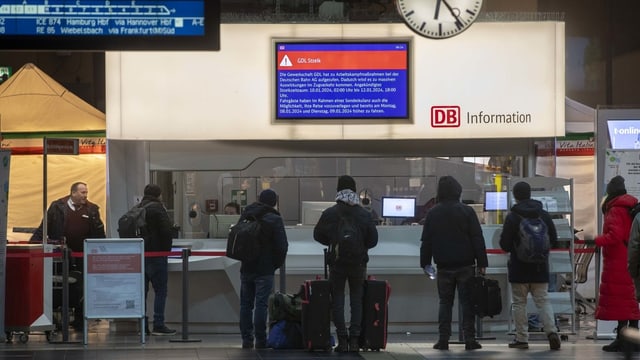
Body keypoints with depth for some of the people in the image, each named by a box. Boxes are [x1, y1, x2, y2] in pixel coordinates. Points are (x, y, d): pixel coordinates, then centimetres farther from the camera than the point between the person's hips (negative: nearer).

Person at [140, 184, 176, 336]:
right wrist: (166, 249, -3)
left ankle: (142, 325, 9)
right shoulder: (157, 208, -9)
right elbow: (167, 230, -16)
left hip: (139, 254, 7)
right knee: (160, 291, -3)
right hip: (156, 254, -7)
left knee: (142, 290, 9)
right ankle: (158, 325, -7)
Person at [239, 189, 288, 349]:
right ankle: (260, 340, -4)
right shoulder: (274, 220, -10)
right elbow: (282, 246, -11)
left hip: (246, 268, 5)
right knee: (261, 305, -4)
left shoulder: (246, 215, 8)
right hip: (265, 270, -5)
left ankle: (246, 339, 11)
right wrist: (277, 264, 3)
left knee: (246, 304, 11)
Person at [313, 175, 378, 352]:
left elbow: (317, 235, 2)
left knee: (337, 299, 6)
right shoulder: (364, 214, -3)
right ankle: (354, 339, 4)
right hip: (358, 263, 1)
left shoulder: (329, 214, -7)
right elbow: (373, 239, 1)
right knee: (356, 299, 10)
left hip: (337, 263, -1)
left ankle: (342, 339, -1)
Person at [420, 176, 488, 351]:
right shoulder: (466, 211, -4)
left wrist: (425, 263, 10)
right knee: (467, 302, 1)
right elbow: (478, 239, -5)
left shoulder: (433, 213, 3)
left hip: (444, 266, 2)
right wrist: (482, 263, -3)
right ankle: (469, 339, -3)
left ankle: (443, 339, 3)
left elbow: (426, 241, 4)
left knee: (445, 302, 8)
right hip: (465, 265, -2)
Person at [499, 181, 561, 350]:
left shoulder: (512, 217, -11)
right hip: (540, 267, 3)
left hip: (519, 268, -3)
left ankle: (522, 339, 7)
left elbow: (504, 245, -10)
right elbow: (554, 241, 6)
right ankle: (552, 331, -13)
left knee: (519, 303, 6)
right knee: (543, 301, 7)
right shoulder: (544, 215, 2)